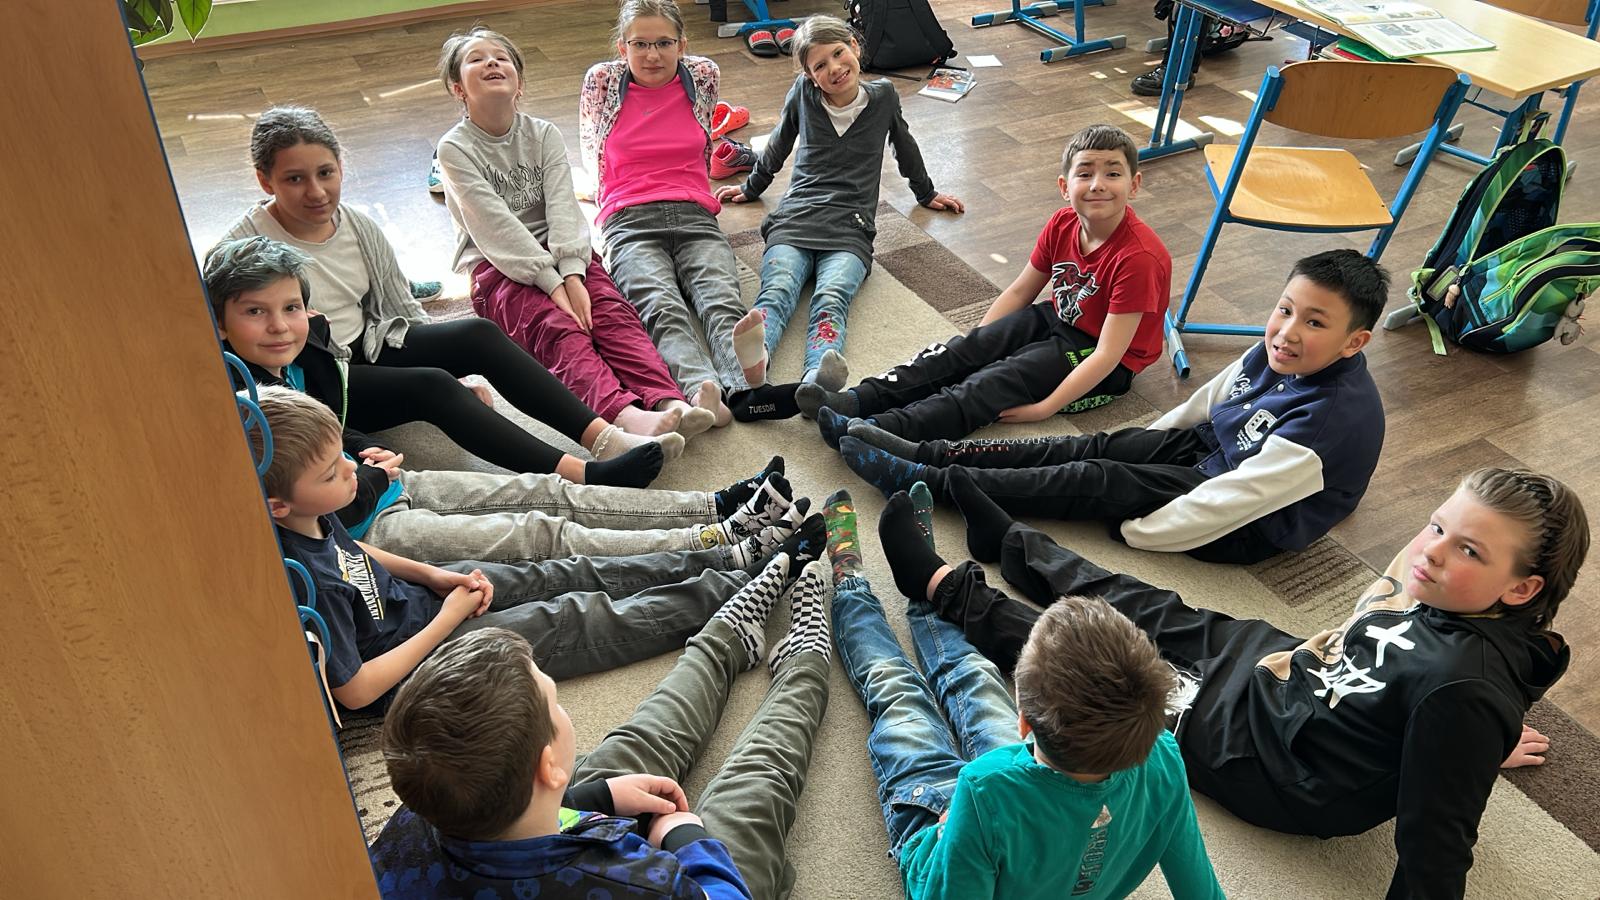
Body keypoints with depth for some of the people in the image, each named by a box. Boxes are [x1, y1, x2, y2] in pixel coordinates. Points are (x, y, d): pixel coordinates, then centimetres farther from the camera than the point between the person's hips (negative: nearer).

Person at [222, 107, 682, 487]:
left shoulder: (357, 226, 2)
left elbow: (404, 310, 11)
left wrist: (460, 368, 1)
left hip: (370, 344, 6)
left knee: (478, 334, -20)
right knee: (431, 386, -31)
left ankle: (603, 436, -29)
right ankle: (581, 475, -43)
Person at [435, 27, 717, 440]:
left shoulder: (543, 134, 9)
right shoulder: (455, 149, -3)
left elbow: (563, 206, -5)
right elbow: (494, 225, -14)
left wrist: (572, 274, -21)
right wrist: (552, 282, -23)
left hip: (557, 251, 4)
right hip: (495, 266, -4)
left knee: (613, 311, -25)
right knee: (559, 330, -31)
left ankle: (669, 403, -47)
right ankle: (625, 415, -57)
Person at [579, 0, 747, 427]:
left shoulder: (704, 75, 13)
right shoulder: (601, 81, 10)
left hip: (695, 216, 2)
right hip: (630, 223, -2)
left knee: (721, 302, -31)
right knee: (661, 307, -34)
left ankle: (747, 388, -60)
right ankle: (700, 388, -62)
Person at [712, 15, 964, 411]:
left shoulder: (883, 95, 13)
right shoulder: (803, 94, 12)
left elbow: (904, 145, 31)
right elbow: (778, 145, 29)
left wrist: (927, 194, 44)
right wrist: (750, 189, 43)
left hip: (850, 230, 0)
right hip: (794, 219, 1)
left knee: (831, 298, -33)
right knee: (777, 290, -33)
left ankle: (815, 383, -64)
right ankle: (754, 362, -65)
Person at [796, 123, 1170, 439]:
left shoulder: (1139, 257, -26)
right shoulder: (1062, 225, -4)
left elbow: (1107, 354, -28)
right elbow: (1019, 292, 6)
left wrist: (1045, 408, -32)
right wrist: (975, 343, -2)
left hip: (1101, 361, -7)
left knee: (999, 382, -26)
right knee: (968, 347, -16)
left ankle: (885, 431, -42)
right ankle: (859, 400, -27)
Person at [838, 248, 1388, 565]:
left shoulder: (1336, 416, -31)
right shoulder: (1275, 352, -5)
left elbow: (1235, 500, -30)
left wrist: (1133, 531, -24)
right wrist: (1146, 445, 15)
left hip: (1247, 528, -7)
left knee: (1095, 482, -19)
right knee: (1092, 448, -8)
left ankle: (927, 482, -17)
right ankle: (922, 453, -10)